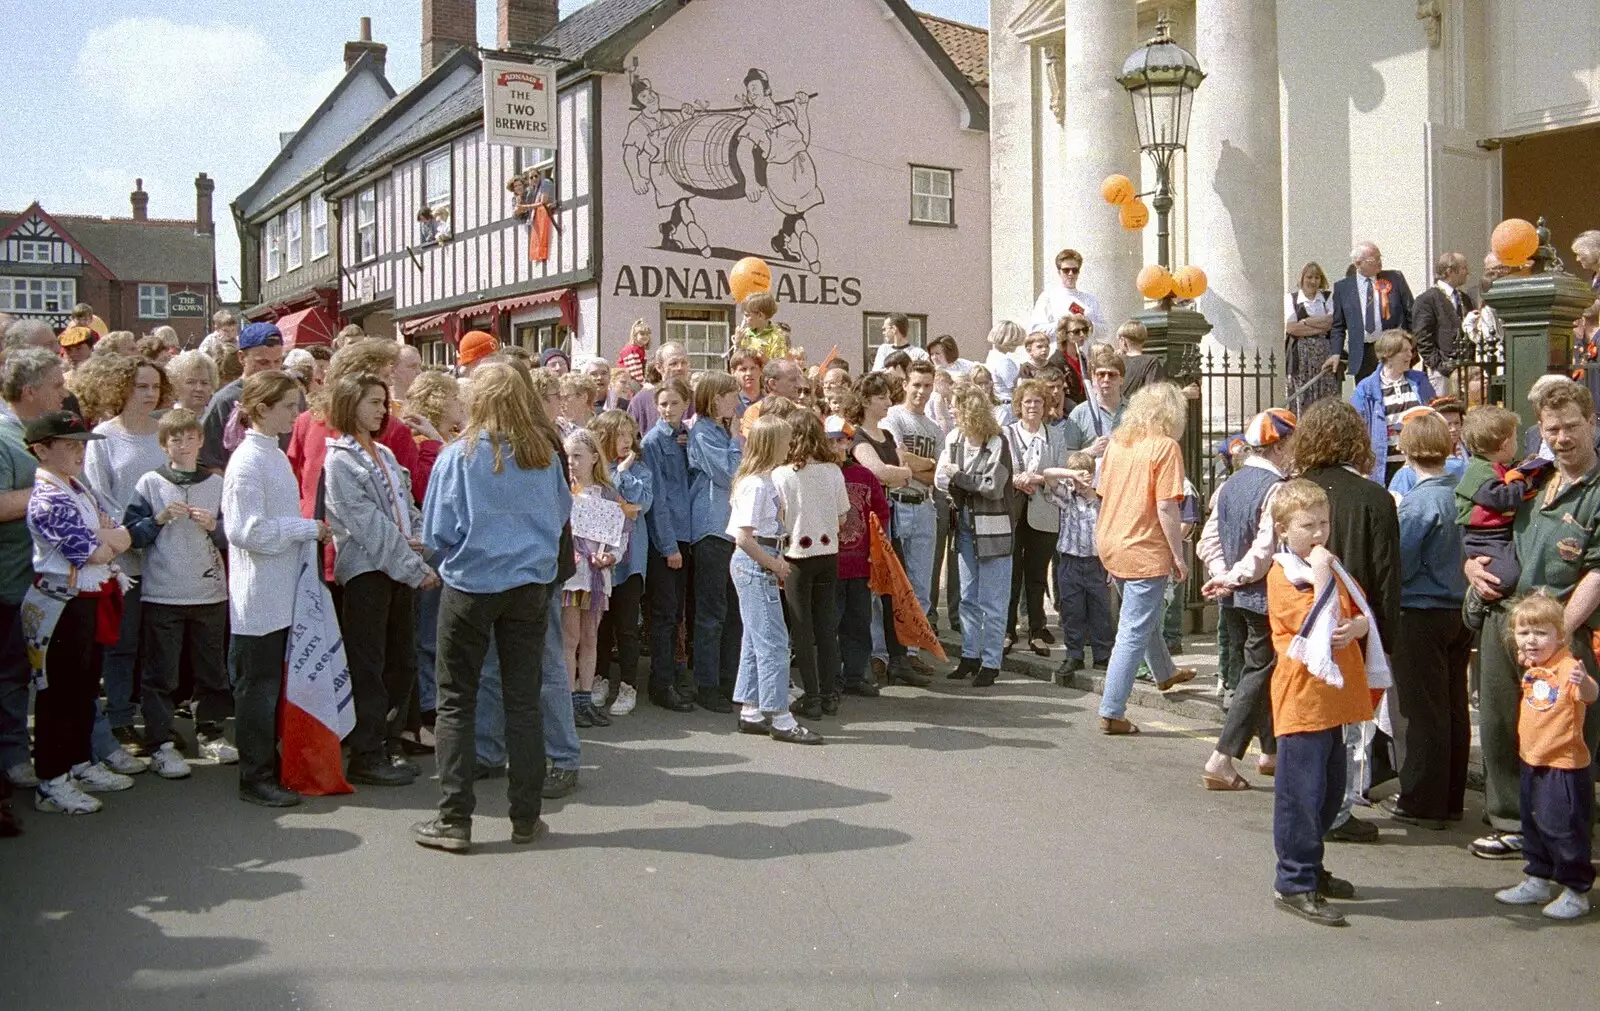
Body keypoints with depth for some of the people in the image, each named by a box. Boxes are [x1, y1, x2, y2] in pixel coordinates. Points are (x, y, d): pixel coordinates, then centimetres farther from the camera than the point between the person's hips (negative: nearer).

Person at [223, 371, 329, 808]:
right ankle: (256, 778, 8)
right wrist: (309, 529, -17)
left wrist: (310, 530, 6)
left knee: (275, 685, 16)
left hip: (284, 592, 9)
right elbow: (247, 530, -22)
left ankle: (272, 766, 26)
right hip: (259, 595, -9)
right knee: (258, 686, 0)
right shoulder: (248, 460, -16)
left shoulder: (275, 455, 12)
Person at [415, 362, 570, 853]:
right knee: (523, 700, 10)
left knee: (456, 702, 7)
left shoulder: (459, 454, -10)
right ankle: (526, 817, 15)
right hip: (530, 586, 3)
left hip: (470, 586, -3)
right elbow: (562, 514, 12)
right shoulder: (545, 455, -3)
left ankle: (454, 820, 7)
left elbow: (436, 532, -7)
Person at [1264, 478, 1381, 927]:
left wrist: (1356, 628, -10)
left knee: (1331, 789, 17)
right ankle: (1294, 884, 3)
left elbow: (1363, 613, 11)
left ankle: (1309, 868, 31)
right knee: (1301, 793, -5)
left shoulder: (1331, 565, 14)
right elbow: (1317, 627, -19)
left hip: (1333, 697, 9)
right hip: (1303, 699, -9)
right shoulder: (1283, 575, -12)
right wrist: (1321, 579, -23)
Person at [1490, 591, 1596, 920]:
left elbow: (1590, 694, -41)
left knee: (1564, 828, -1)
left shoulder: (1567, 667, -22)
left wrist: (1583, 683, -62)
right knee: (1533, 825, 19)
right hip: (1532, 762, 9)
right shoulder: (1531, 668, 4)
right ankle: (1538, 882, 33)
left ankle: (1575, 892, 13)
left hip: (1565, 766, -9)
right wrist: (1523, 662, 13)